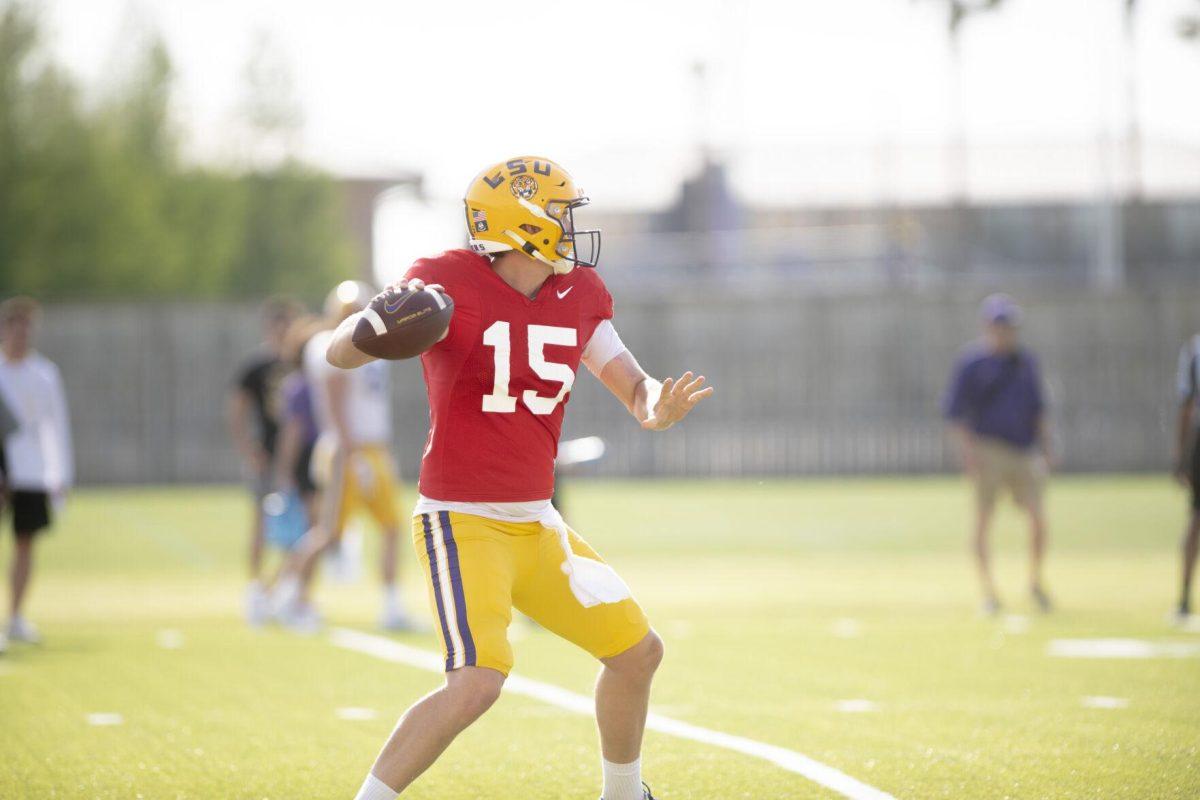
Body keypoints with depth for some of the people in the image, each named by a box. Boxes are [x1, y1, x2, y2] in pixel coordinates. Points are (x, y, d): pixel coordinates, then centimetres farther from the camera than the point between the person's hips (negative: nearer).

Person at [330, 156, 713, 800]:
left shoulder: (579, 295, 6)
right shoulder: (448, 282, -14)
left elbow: (635, 389, 8)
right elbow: (340, 354, -20)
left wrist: (657, 405, -17)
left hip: (536, 526, 8)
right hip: (462, 523, -8)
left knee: (637, 651, 15)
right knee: (477, 681, -25)